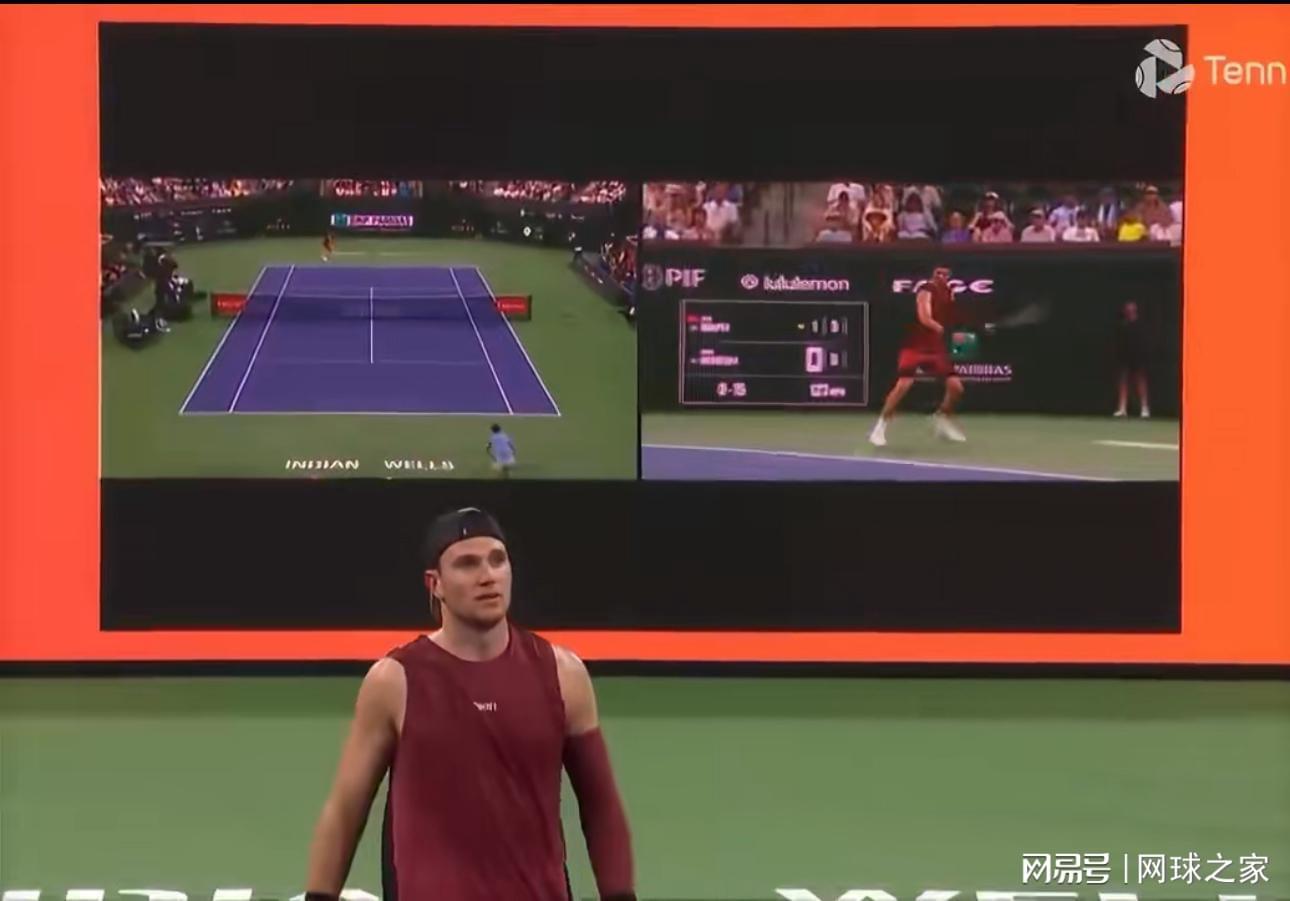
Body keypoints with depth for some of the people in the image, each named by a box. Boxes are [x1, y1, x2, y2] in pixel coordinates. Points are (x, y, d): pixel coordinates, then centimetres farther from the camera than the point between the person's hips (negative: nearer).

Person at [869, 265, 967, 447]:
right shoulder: (926, 291, -14)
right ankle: (880, 428, -9)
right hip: (916, 345, -6)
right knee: (903, 384, -20)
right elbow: (925, 318, -28)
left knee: (956, 387, 0)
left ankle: (942, 421, 25)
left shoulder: (949, 292, 7)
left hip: (937, 347, 7)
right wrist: (941, 329, -39)